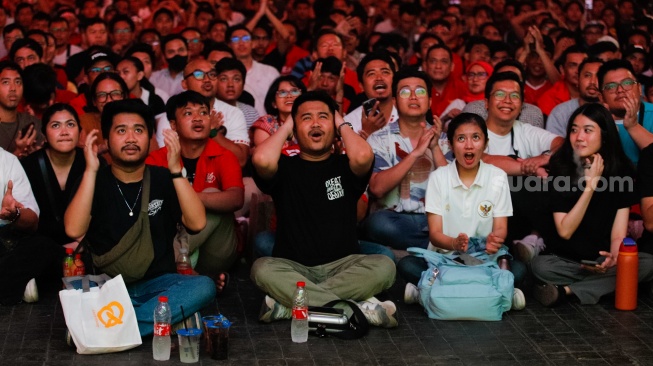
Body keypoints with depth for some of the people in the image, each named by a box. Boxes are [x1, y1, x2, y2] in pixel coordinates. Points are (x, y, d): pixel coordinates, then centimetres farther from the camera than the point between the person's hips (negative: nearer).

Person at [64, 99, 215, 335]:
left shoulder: (163, 179, 7)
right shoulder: (94, 181, 5)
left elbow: (196, 224, -9)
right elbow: (74, 231, -14)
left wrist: (176, 170, -16)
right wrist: (91, 170, -17)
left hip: (157, 284, 2)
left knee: (204, 286, -29)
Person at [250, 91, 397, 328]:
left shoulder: (344, 167, 10)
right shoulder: (285, 168, 9)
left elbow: (363, 156, -17)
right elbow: (262, 160, -17)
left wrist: (342, 125, 4)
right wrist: (285, 126, 3)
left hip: (342, 266, 1)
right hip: (293, 268, -1)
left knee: (383, 266, -28)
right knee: (263, 268, -33)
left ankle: (288, 304, -29)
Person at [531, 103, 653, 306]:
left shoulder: (621, 170, -4)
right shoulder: (561, 167, -9)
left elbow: (619, 229, -9)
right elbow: (564, 231, -14)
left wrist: (615, 256, -31)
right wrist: (590, 186, -20)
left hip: (604, 259, 3)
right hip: (565, 259, -3)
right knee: (540, 265, -34)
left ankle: (566, 290, -25)